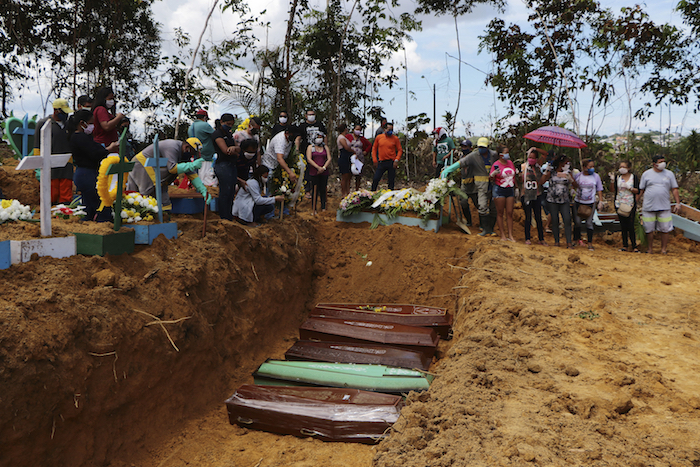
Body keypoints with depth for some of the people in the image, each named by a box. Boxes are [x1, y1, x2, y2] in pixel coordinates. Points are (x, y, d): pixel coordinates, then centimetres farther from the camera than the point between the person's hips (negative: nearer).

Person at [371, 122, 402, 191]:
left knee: (391, 181, 4)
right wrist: (375, 160, 4)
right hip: (381, 162, 1)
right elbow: (374, 148, 12)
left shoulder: (395, 138, 1)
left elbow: (400, 150, 3)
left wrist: (396, 160, -10)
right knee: (376, 179, -3)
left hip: (391, 163, -1)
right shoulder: (379, 137, 5)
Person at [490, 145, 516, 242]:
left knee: (509, 213, 2)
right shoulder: (496, 164, -5)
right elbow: (491, 177, -5)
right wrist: (494, 173, -27)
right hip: (499, 190, -5)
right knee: (500, 213, -1)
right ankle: (503, 235, 4)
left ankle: (510, 235, 4)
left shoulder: (510, 162, 11)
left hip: (510, 190, 5)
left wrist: (515, 189, 20)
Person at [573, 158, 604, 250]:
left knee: (589, 223, -4)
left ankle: (590, 243, 4)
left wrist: (600, 201, 0)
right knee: (577, 222, 4)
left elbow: (599, 190, 6)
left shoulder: (596, 176, 1)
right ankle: (575, 240, 21)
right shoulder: (578, 175, 2)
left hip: (590, 203, -1)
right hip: (578, 202, 1)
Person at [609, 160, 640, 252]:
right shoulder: (617, 178, 8)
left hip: (630, 205, -3)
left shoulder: (634, 178, 3)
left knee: (630, 226, -7)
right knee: (623, 226, 6)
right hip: (619, 205, 3)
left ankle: (634, 246, 1)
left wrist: (629, 187, -16)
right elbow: (612, 190, 2)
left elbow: (637, 191, -2)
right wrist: (612, 181, -11)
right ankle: (625, 245, 13)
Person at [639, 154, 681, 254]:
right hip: (649, 207, -1)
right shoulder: (646, 174, 5)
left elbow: (674, 189, 10)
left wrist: (678, 203, 3)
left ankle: (664, 249, 11)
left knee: (665, 229, 0)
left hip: (664, 207, 1)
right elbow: (641, 190, 9)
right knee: (649, 229, 4)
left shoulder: (669, 174, 8)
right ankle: (650, 249, 17)